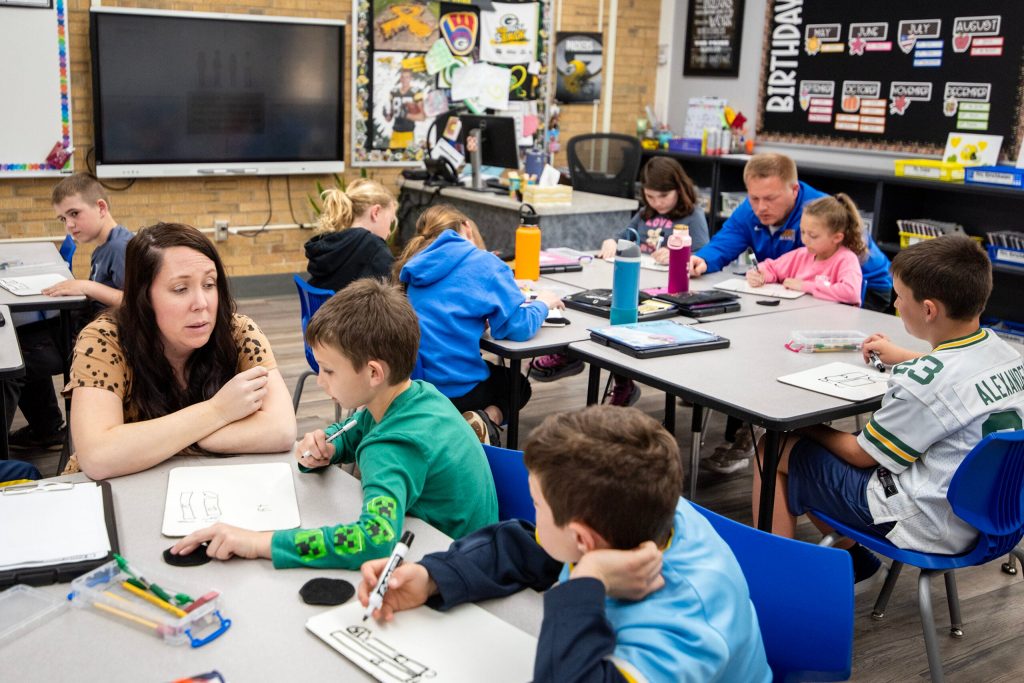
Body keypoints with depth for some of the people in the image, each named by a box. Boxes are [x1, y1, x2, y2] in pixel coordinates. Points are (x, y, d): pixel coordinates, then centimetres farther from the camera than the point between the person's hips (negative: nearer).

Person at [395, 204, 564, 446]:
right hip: (458, 390, -6)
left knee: (500, 373, 36)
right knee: (517, 383, 30)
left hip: (413, 382, 6)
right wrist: (543, 303, 11)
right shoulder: (484, 263, -7)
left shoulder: (416, 264, 9)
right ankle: (488, 420, -2)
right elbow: (519, 327, -8)